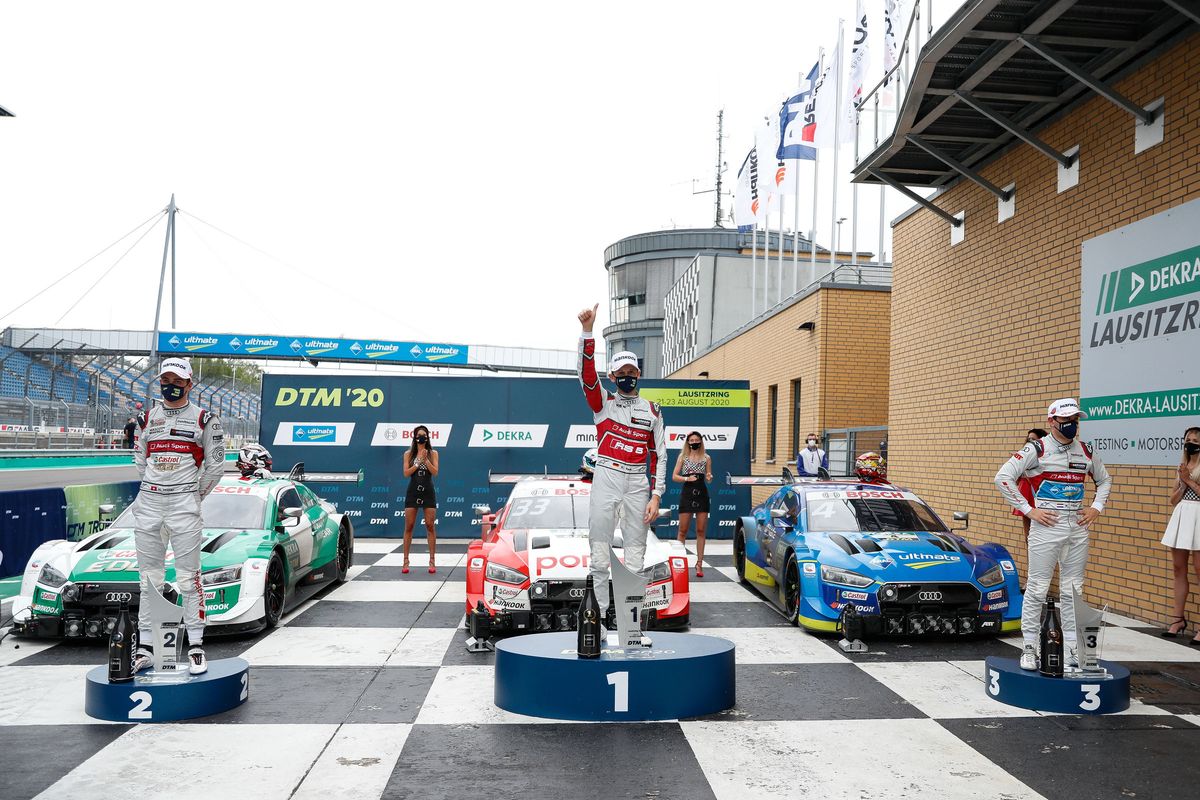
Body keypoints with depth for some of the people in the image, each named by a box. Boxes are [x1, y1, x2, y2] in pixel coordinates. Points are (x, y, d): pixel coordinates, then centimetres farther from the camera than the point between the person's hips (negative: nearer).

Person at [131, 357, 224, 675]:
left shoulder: (203, 419, 1)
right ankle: (145, 648, 14)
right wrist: (153, 490, 12)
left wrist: (197, 494, 4)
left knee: (188, 578, -5)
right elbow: (140, 460, 19)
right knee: (149, 579, 8)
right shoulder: (147, 418, 12)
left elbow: (215, 465, 3)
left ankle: (196, 647, 0)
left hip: (185, 503, -4)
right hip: (149, 503, 4)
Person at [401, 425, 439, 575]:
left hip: (428, 492, 0)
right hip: (413, 492, 0)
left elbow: (435, 472, -5)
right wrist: (418, 462, -12)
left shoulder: (433, 453, 5)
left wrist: (426, 460, -18)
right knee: (408, 527, 0)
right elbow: (406, 473, -3)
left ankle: (432, 561, 3)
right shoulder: (408, 454, 6)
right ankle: (406, 561, 6)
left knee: (430, 526, -1)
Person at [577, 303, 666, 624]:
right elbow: (587, 374, -12)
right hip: (606, 478, -1)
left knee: (636, 551, 4)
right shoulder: (603, 402, 7)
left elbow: (659, 456, 8)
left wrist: (656, 495, -2)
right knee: (599, 549, 0)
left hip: (638, 482, 1)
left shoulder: (652, 410, 10)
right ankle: (599, 615, 9)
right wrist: (587, 331, -25)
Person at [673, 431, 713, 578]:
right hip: (687, 494, -1)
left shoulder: (706, 458, 9)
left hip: (702, 494, 1)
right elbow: (674, 476, 2)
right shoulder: (682, 457, 5)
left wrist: (709, 477, -11)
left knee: (701, 531, 2)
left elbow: (708, 478, 12)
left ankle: (699, 564, 7)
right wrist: (687, 478, -14)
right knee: (682, 530, 0)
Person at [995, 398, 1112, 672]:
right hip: (1046, 526, -5)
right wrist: (1029, 510, -13)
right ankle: (1030, 648, 5)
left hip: (1078, 527, 5)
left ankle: (1073, 649, 19)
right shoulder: (1037, 449, -6)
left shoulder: (1085, 452, 11)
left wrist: (1097, 507, 11)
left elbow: (1104, 479, 27)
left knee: (1073, 591, 10)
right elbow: (1003, 477, -12)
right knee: (1037, 588, -3)